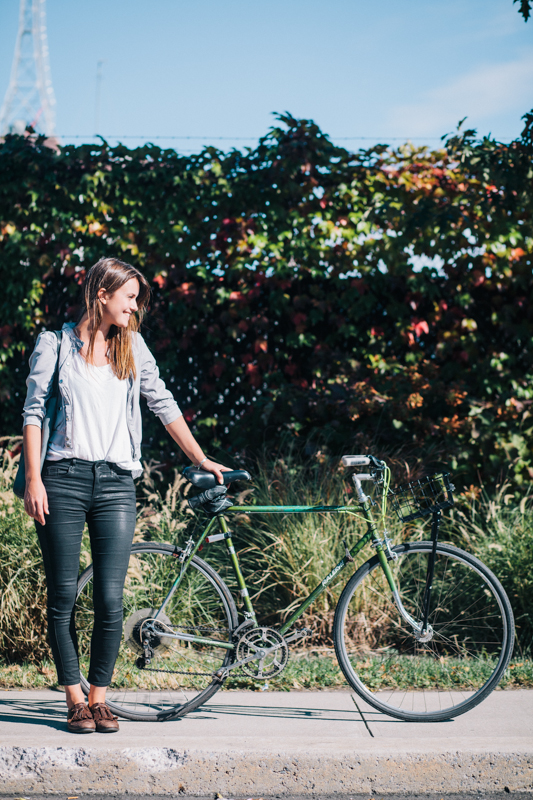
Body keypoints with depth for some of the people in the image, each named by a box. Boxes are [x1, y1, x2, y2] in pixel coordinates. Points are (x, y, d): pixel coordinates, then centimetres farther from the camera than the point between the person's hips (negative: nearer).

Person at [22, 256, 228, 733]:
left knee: (110, 600, -5)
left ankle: (100, 699, 8)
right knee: (63, 596, -1)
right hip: (64, 479, -2)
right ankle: (75, 700, 9)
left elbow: (163, 404, 19)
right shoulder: (56, 344, 5)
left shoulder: (132, 346, 15)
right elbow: (34, 412, 3)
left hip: (116, 482, 2)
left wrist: (200, 459, 16)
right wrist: (33, 479, -5)